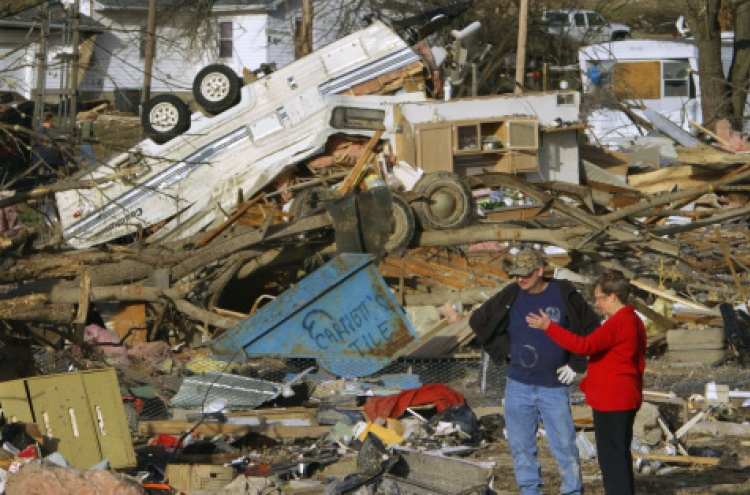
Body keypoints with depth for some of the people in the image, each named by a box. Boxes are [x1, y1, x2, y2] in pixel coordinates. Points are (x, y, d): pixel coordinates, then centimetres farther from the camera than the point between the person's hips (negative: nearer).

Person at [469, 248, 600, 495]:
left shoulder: (565, 295, -5)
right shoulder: (510, 297, 1)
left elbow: (591, 329, 5)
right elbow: (478, 321, 14)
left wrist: (576, 364, -1)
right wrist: (504, 350, 7)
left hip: (554, 387, -3)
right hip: (518, 386, 3)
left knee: (564, 444, -4)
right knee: (521, 444, 8)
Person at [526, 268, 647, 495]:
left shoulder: (617, 324, -18)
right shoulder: (634, 321, 14)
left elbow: (586, 345, -29)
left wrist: (549, 327, -28)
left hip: (611, 401, -10)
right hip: (626, 398, 10)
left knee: (611, 456, -6)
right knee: (620, 455, 17)